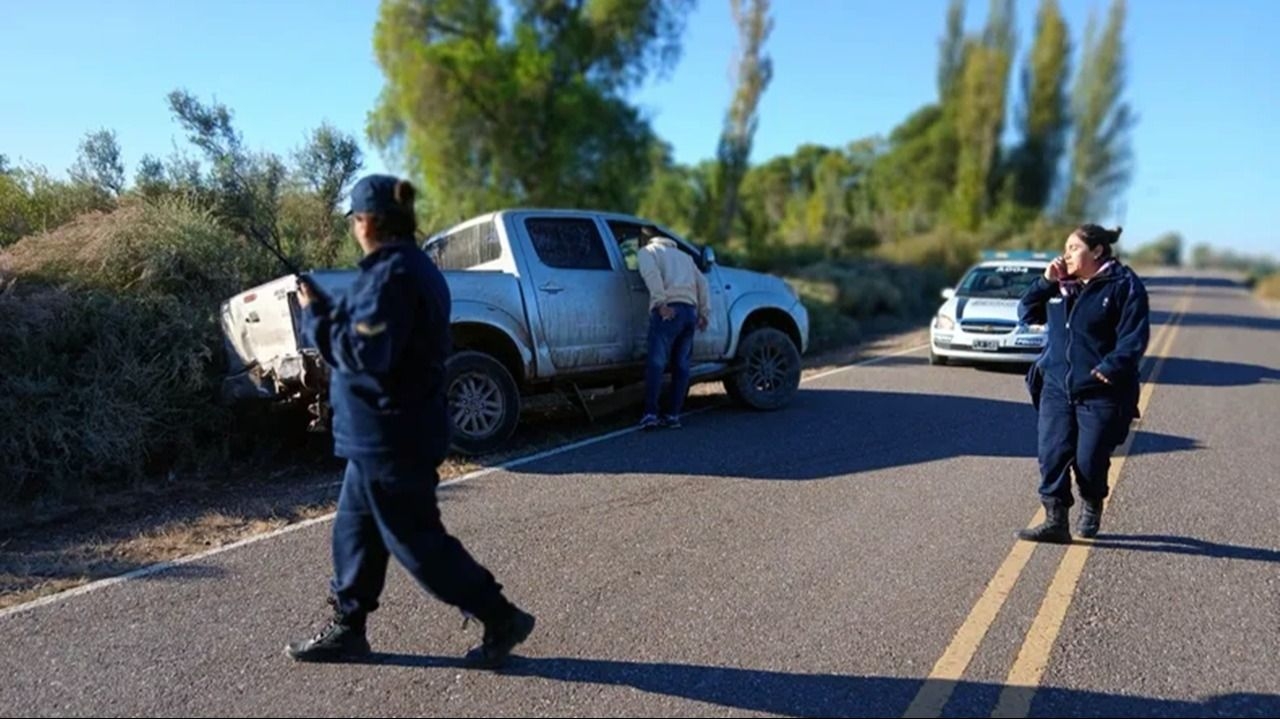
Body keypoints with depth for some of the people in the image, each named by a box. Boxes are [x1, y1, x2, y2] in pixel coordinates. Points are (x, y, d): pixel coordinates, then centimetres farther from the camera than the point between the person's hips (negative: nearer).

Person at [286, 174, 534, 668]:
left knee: (415, 540, 0)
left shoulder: (389, 275, -21)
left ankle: (501, 619, 10)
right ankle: (347, 628, 31)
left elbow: (364, 352, -25)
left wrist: (315, 313, -14)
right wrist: (329, 308, 13)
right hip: (391, 432, 10)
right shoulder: (413, 266, 12)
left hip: (390, 437, -10)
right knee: (354, 530, 18)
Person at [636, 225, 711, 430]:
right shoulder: (682, 254, 32)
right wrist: (704, 312, 20)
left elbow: (652, 274, -9)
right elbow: (701, 282, 24)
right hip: (690, 310, 6)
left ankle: (650, 414, -16)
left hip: (669, 310, -6)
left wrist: (661, 303, -17)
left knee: (656, 363, -8)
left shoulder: (647, 252, 12)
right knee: (681, 365, 8)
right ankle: (673, 415, 7)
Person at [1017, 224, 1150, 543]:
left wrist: (1109, 368, -22)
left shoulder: (1124, 285, -5)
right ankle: (1055, 522, 2)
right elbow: (1027, 314, 13)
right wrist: (1045, 283, 1)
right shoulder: (1061, 285, 14)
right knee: (1052, 456, -4)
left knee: (1089, 460, 1)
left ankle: (1092, 508, 31)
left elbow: (1134, 337, -11)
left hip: (1100, 394, -5)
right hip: (1055, 388, 5)